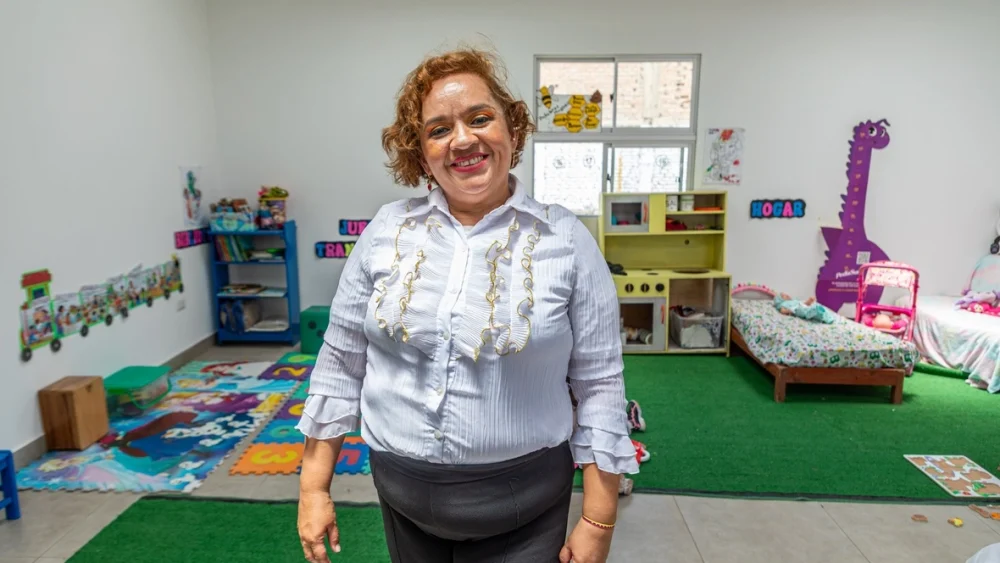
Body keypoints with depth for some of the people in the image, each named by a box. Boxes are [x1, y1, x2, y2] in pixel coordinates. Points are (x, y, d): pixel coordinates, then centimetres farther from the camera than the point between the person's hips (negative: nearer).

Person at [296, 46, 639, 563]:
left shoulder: (567, 241, -11)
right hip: (400, 493, 3)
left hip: (521, 502, -2)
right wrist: (314, 486, 2)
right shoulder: (386, 231, -5)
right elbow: (341, 362, 1)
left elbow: (599, 384, -8)